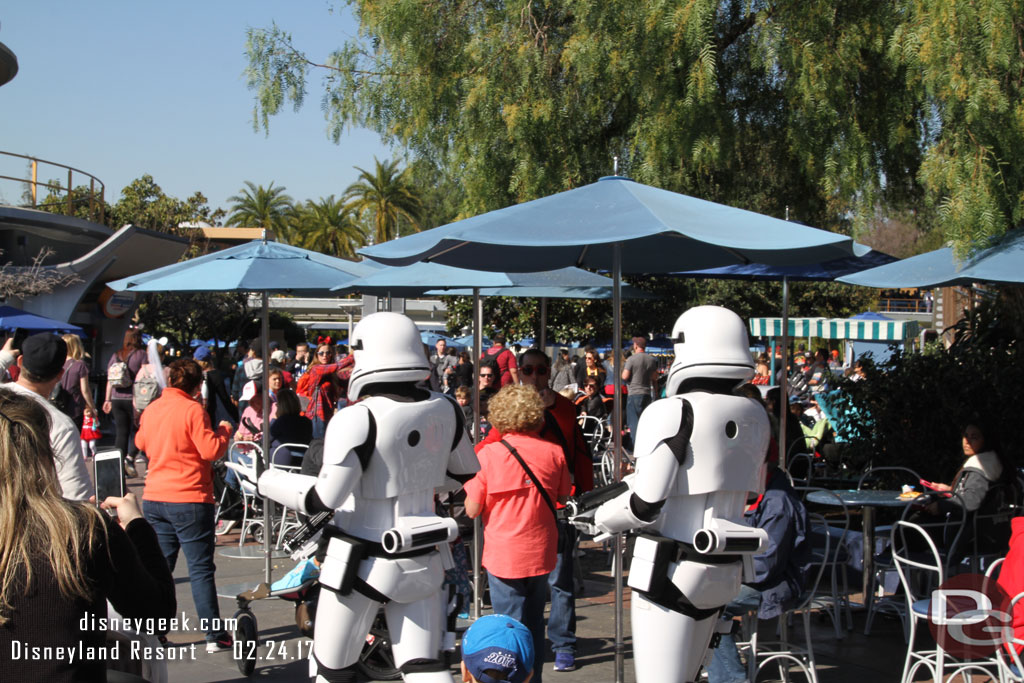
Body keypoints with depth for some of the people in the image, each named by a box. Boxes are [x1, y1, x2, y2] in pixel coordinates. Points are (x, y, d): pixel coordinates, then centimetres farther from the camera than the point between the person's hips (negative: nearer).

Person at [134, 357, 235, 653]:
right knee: (201, 569, -1)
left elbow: (141, 443, 23)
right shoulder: (192, 409, -12)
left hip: (154, 498, 6)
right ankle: (215, 635, 1)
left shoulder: (151, 409, 7)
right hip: (190, 499, -6)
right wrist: (223, 431, 1)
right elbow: (211, 450, -16)